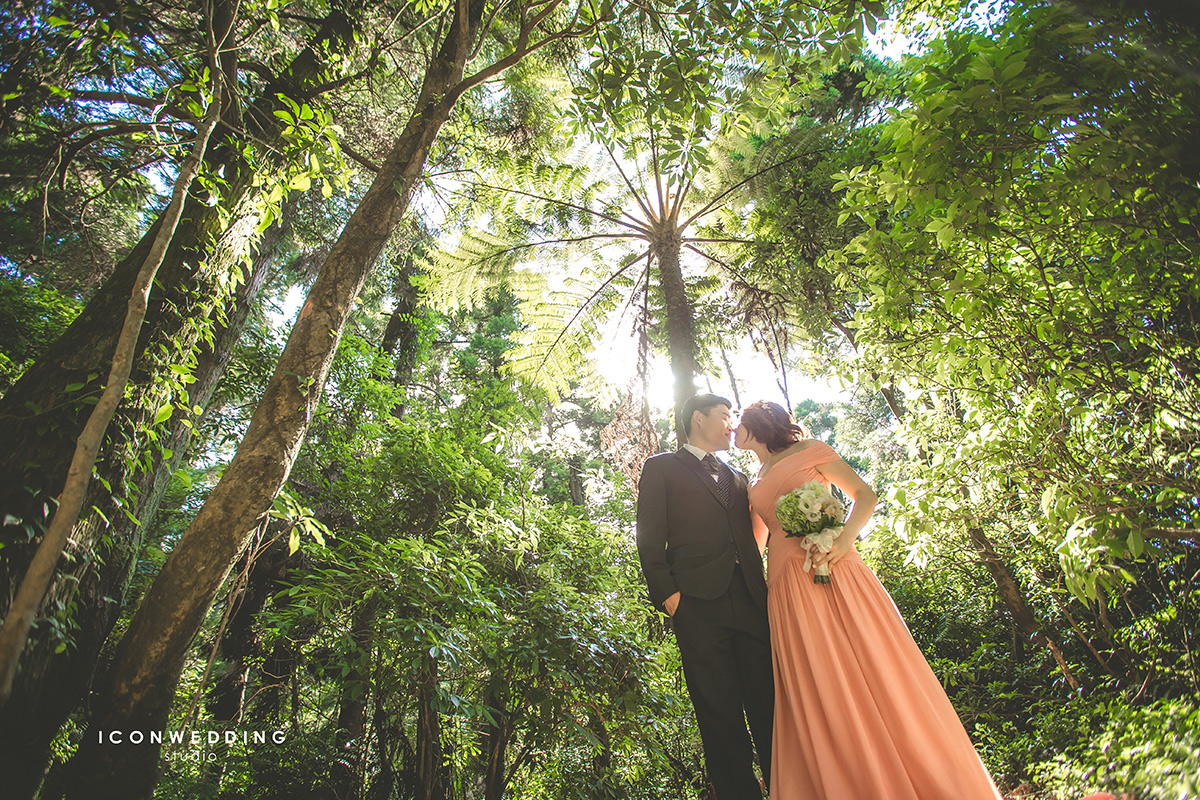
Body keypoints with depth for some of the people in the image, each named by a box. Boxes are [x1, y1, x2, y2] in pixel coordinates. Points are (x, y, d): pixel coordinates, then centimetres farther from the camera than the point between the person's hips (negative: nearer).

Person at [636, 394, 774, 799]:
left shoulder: (736, 478, 24)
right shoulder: (661, 468, 8)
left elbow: (749, 536, 21)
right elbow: (650, 538, -1)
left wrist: (763, 591, 10)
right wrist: (667, 593, -10)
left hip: (751, 602, 5)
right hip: (699, 603, -4)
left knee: (769, 706, 6)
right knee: (720, 713, 1)